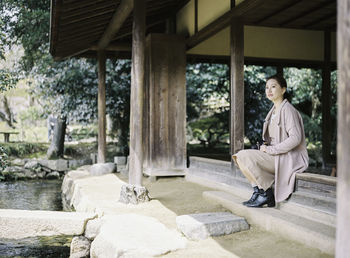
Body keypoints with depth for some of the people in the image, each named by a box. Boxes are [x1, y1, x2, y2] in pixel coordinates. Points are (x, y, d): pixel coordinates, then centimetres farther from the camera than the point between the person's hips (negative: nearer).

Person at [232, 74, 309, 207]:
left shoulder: (288, 109, -13)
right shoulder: (274, 110, 15)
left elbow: (295, 138, -23)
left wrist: (271, 149, -19)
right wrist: (265, 146, 3)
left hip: (288, 158, -9)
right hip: (275, 156, 9)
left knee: (245, 156, -21)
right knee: (240, 155, 3)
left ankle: (266, 194, -10)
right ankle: (257, 191, 1)